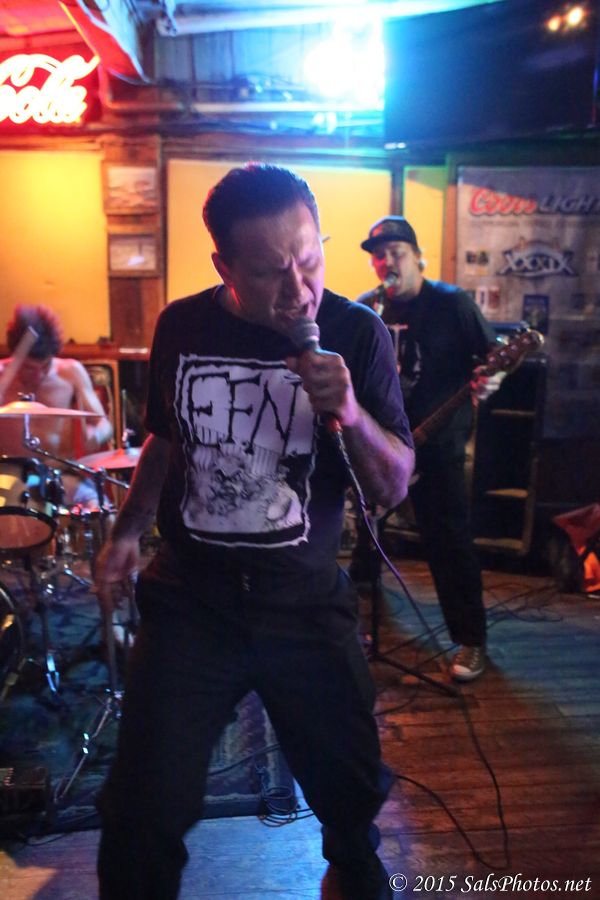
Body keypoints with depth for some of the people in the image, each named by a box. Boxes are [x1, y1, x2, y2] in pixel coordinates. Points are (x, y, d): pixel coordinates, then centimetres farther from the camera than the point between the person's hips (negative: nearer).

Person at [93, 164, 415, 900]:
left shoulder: (355, 333, -8)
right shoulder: (180, 328, -2)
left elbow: (395, 487, -7)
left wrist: (351, 414, -25)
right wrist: (126, 531, 2)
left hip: (307, 603, 0)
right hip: (189, 599, 1)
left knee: (351, 791, 14)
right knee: (142, 816, 0)